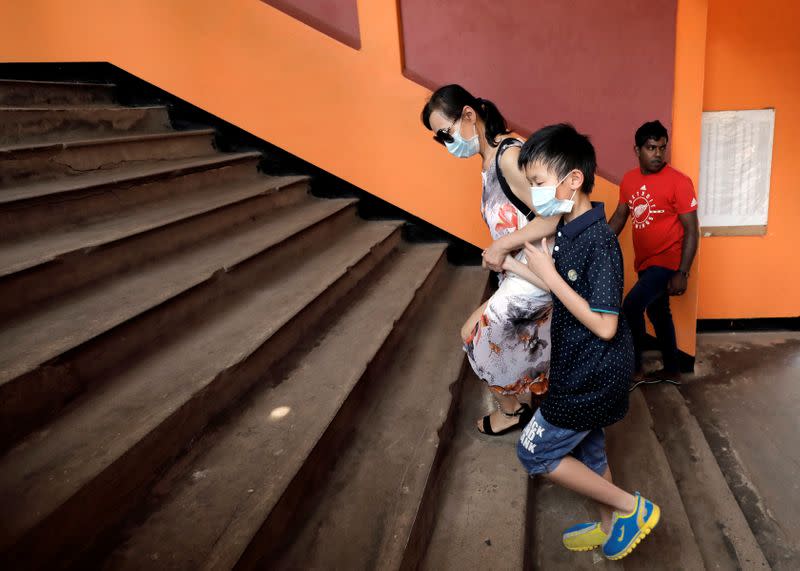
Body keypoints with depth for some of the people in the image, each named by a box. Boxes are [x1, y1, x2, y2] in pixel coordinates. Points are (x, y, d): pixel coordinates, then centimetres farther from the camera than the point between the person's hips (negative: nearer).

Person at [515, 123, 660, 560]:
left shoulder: (600, 242, -26)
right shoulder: (568, 231, 1)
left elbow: (605, 326, -27)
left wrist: (550, 276, -25)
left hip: (593, 376, -9)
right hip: (582, 372, 9)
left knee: (535, 452, 5)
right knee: (586, 451, 24)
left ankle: (631, 507, 17)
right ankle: (609, 527, 46)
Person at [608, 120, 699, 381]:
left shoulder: (678, 182, -16)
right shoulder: (629, 180, 3)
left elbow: (691, 230, -16)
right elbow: (619, 217, 13)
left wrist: (682, 273, -20)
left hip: (668, 262, -7)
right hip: (645, 262, 7)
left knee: (630, 307, -18)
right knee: (658, 313, 18)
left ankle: (634, 369, 1)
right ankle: (671, 369, 36)